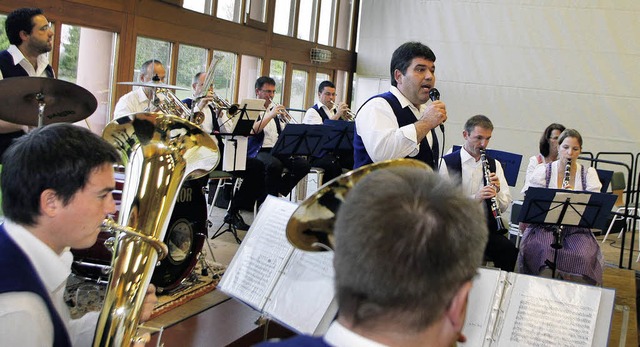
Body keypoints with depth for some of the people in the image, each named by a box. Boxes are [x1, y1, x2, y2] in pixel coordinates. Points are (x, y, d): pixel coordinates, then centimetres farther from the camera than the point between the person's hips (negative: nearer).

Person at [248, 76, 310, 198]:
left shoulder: (276, 109, 24)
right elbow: (252, 130, -13)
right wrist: (270, 115, -16)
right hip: (259, 151, -6)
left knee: (304, 164, -18)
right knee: (275, 165, -37)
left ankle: (280, 189, -2)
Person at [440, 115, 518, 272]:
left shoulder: (494, 164, 14)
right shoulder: (447, 163, -2)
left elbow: (504, 207, 11)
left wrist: (497, 190, -10)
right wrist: (475, 198, -23)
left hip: (486, 228, 4)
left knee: (509, 250, -24)